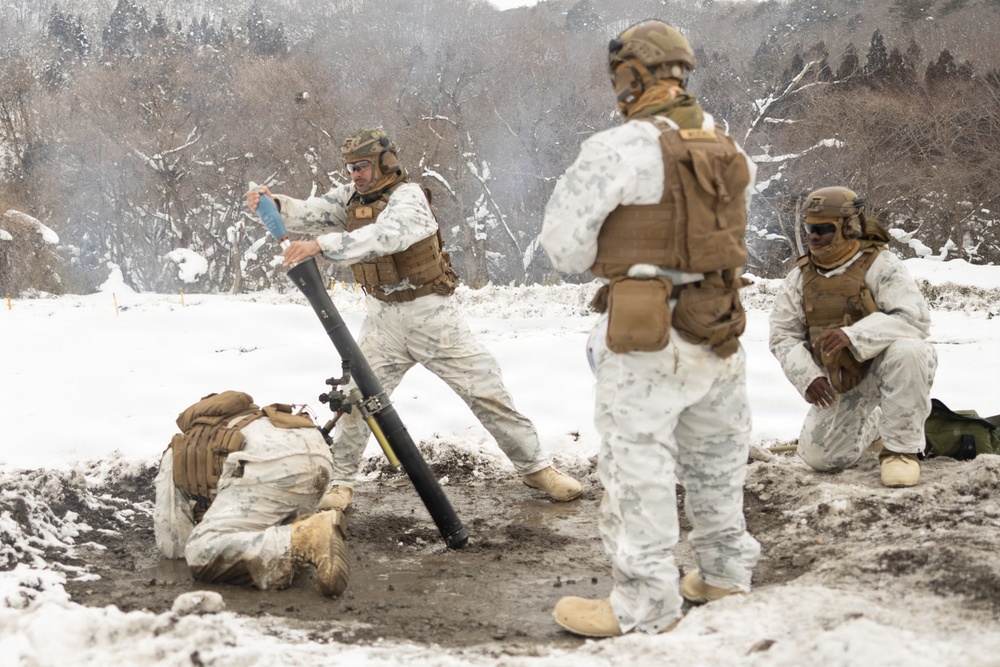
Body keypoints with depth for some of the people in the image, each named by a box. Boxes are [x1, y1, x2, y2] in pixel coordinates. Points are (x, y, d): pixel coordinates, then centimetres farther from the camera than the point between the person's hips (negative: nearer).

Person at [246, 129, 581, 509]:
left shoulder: (408, 196, -18)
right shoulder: (351, 198, 3)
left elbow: (384, 236, -37)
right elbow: (310, 213, -9)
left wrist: (321, 245, -47)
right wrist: (274, 204, -30)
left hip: (430, 314, -5)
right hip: (383, 321, 5)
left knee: (487, 392, 0)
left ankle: (535, 467, 12)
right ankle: (341, 482, 11)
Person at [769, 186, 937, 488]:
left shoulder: (879, 265, -15)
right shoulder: (800, 277, 1)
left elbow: (915, 317, -29)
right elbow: (783, 335, 1)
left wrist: (852, 335, -41)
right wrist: (808, 377, -17)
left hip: (885, 367, -5)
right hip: (841, 381, 5)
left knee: (906, 349, -38)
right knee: (819, 457, -3)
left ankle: (902, 448, -20)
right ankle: (872, 425, 30)